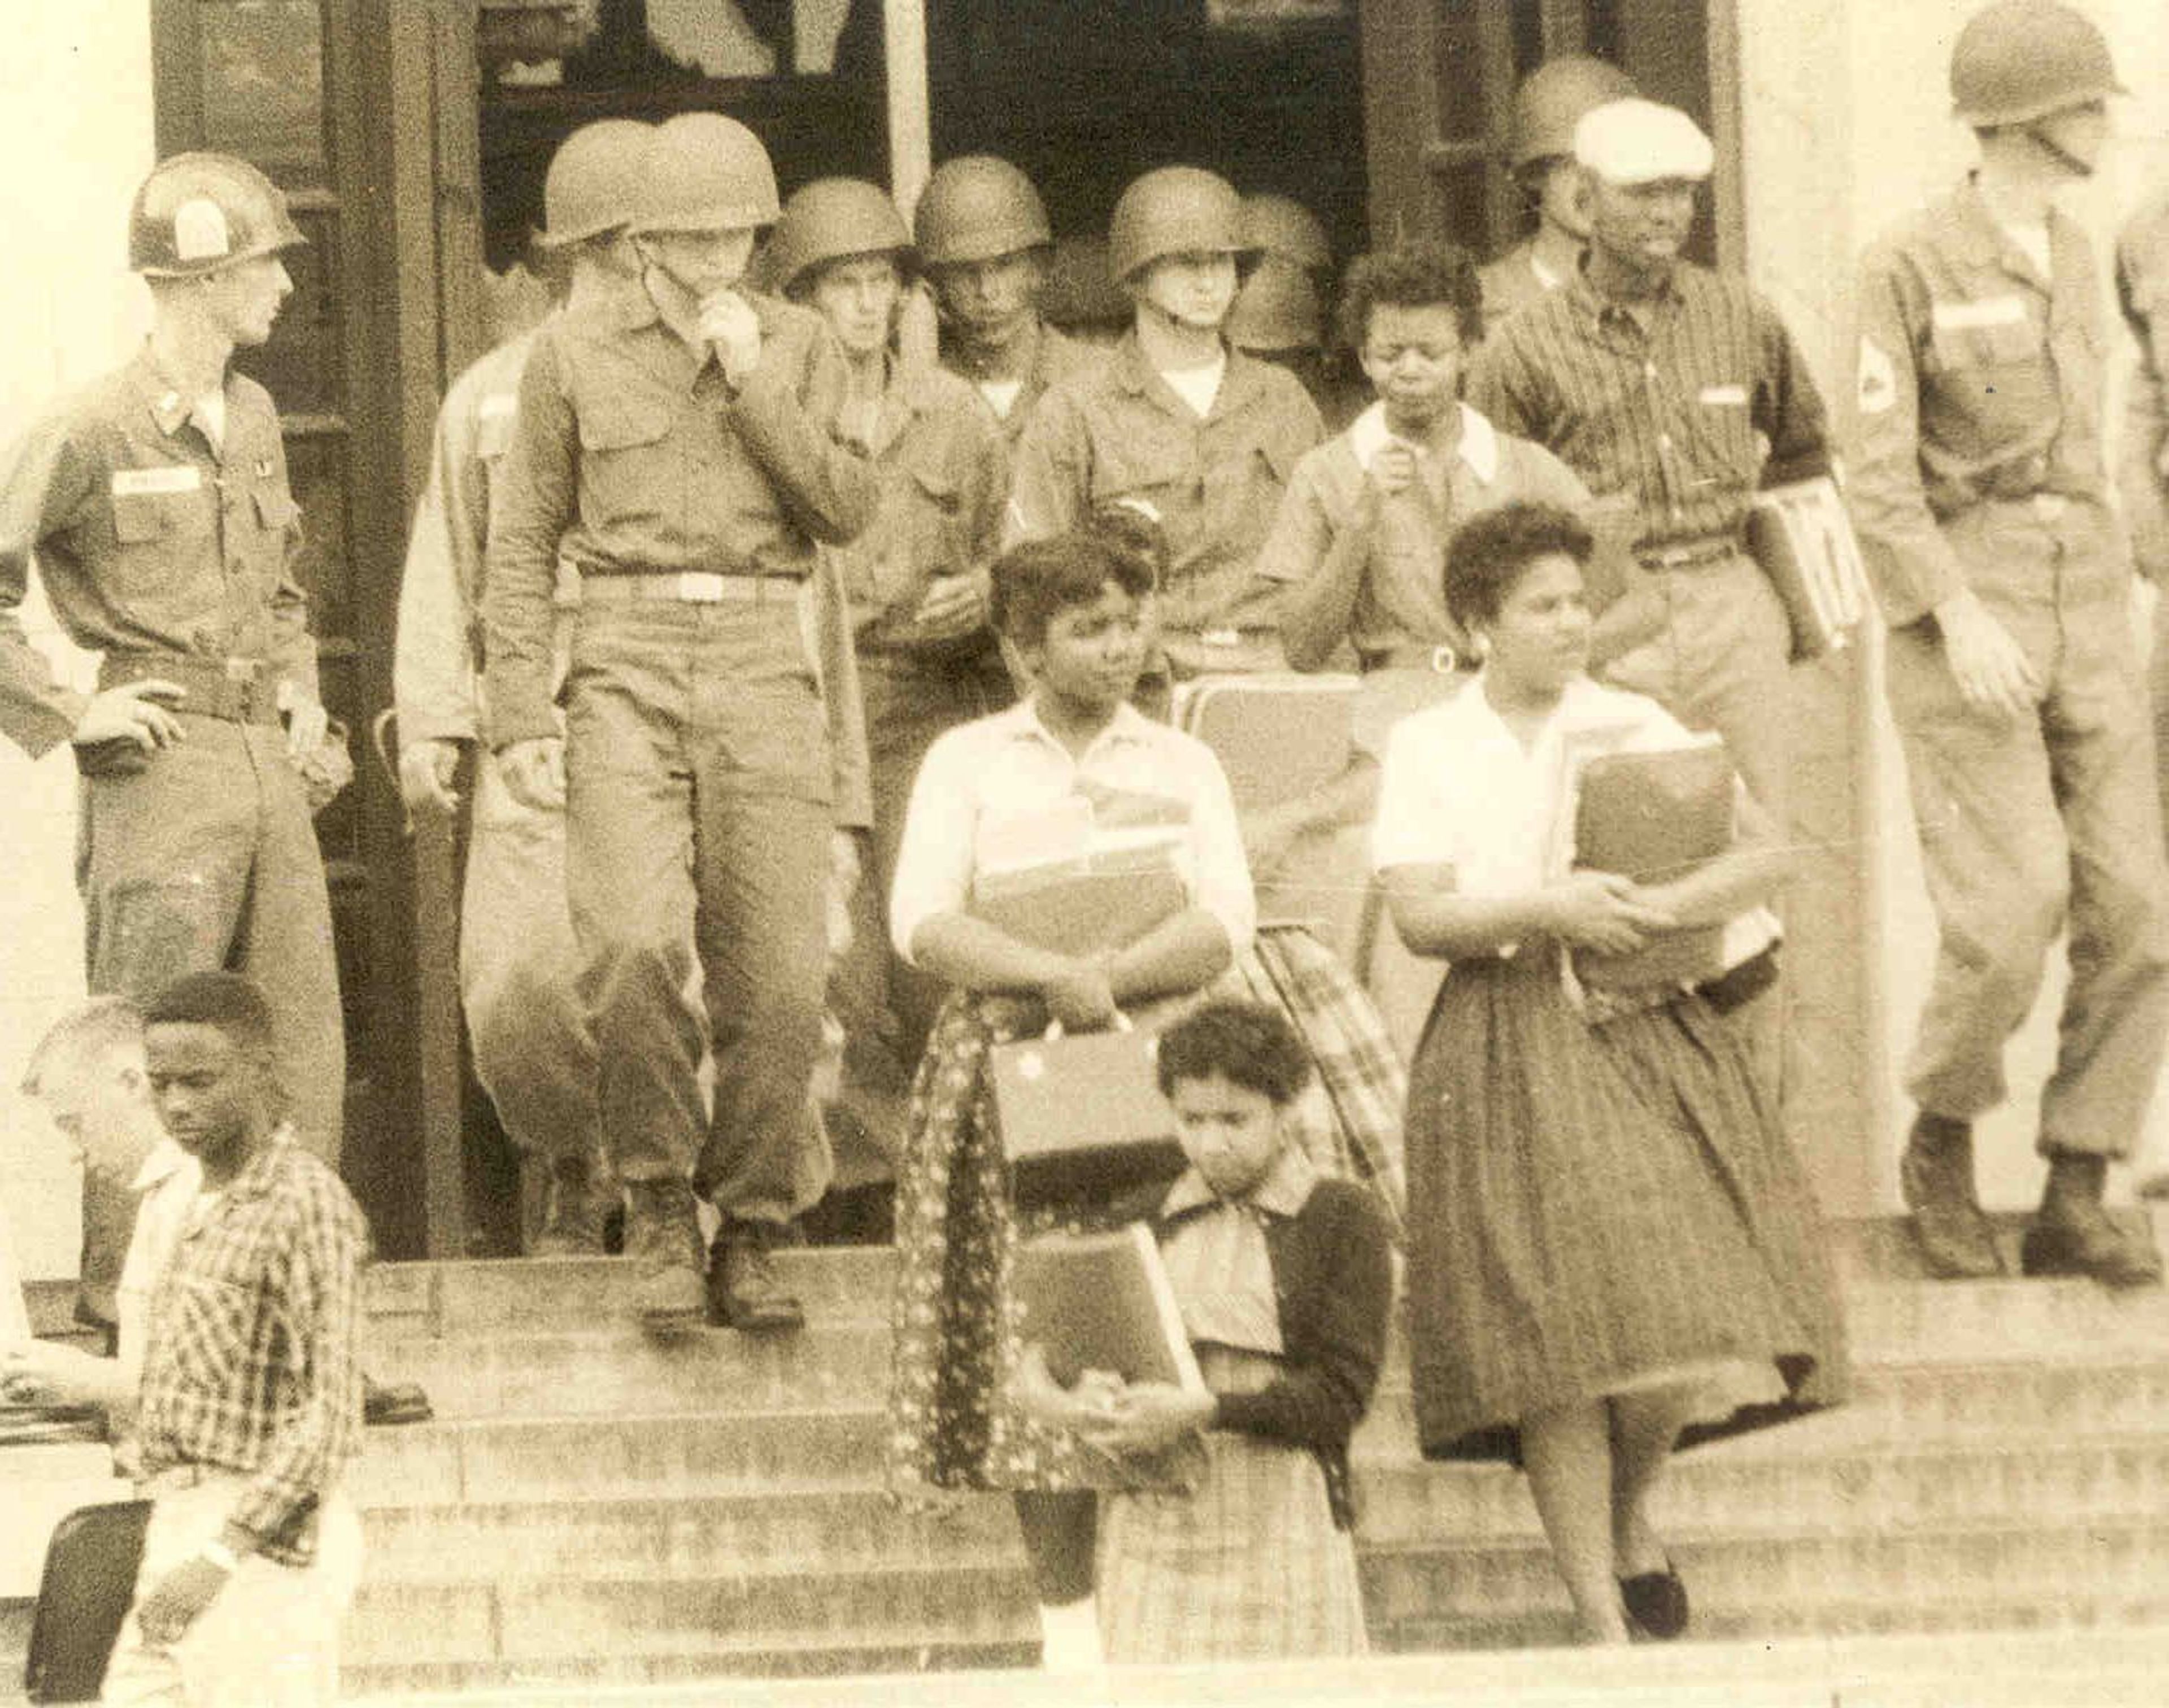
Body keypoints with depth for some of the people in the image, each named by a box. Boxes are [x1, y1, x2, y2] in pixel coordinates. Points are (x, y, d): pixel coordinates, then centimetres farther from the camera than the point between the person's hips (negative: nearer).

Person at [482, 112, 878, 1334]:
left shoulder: (801, 345, 12)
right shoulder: (575, 358, 9)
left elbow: (849, 510, 1)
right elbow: (524, 545, 10)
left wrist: (753, 384, -6)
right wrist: (521, 718, 1)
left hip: (766, 669, 1)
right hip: (627, 673, -1)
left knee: (780, 977, -5)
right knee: (634, 939, -21)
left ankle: (754, 1238, 9)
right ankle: (662, 1208, -4)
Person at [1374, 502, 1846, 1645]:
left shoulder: (1633, 727, 9)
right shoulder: (1428, 749, 6)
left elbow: (1767, 852, 3)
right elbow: (1419, 918, -4)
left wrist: (1659, 909, -13)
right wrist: (1546, 912, -17)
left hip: (1650, 1031, 1)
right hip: (1507, 1047, -1)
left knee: (1682, 1299, -11)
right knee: (1556, 1328, -9)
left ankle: (1631, 1519, 20)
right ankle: (1601, 1616, -5)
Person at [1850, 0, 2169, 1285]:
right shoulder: (1909, 268, -7)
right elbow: (1880, 478, -10)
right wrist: (1960, 617, -21)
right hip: (1960, 611, -6)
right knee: (2010, 908, -16)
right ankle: (1942, 1145, 8)